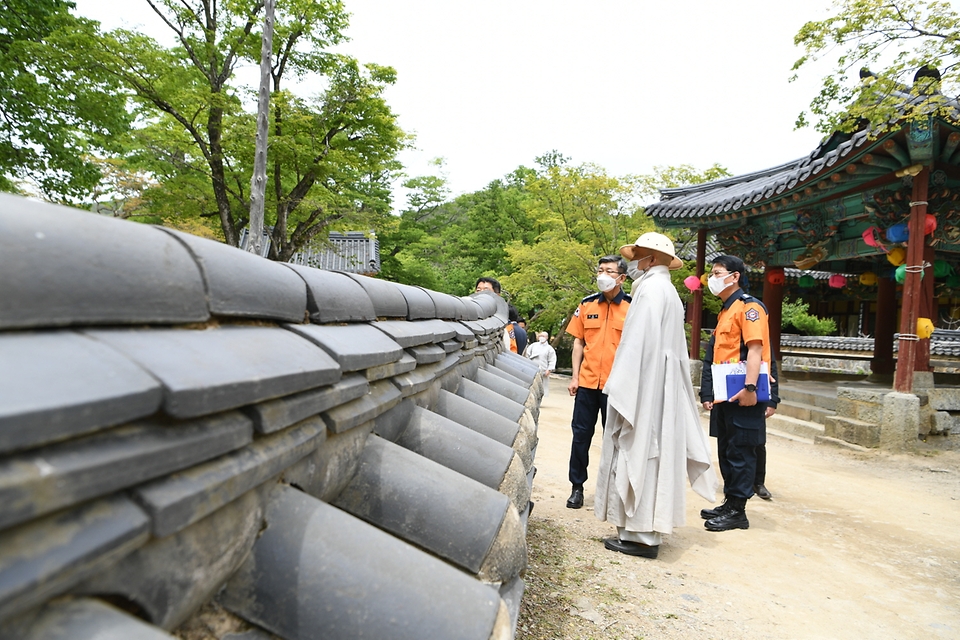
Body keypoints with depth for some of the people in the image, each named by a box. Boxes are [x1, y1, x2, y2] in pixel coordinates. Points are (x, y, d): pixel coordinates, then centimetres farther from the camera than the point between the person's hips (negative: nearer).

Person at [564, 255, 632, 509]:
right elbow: (578, 342, 9)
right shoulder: (587, 304, 6)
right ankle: (577, 486, 20)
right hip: (587, 381, 2)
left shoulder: (632, 307, -1)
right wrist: (574, 376, 3)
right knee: (581, 434, 7)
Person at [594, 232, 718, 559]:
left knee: (639, 453, -4)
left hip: (644, 386, -10)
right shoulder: (668, 290, 16)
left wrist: (621, 389, -19)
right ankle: (649, 528, 21)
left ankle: (639, 534, 2)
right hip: (661, 387, 10)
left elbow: (638, 343, -20)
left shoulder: (651, 288, -13)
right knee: (653, 454, 12)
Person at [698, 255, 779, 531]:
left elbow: (755, 349, -19)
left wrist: (750, 387, -27)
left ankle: (738, 511, 6)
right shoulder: (726, 310, 19)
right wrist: (709, 393, 19)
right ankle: (730, 503, 24)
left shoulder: (748, 306, -9)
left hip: (741, 396, -9)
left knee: (740, 453, -2)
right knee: (726, 452, 14)